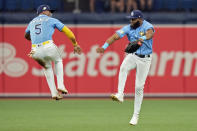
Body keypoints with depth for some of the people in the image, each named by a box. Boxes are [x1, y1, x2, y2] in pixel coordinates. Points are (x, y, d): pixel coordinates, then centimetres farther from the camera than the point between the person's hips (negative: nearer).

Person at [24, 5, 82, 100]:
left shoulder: (32, 22, 28)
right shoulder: (52, 20, 15)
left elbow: (26, 36, 47)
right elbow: (67, 31, 13)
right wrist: (75, 45, 21)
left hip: (36, 52, 3)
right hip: (49, 47, -3)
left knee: (47, 67, 30)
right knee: (58, 61, 30)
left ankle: (54, 92, 21)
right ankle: (60, 85, 16)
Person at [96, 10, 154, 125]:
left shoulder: (147, 26, -14)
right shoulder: (128, 28, -3)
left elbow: (151, 33, -38)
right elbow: (115, 36, -13)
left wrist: (143, 38, -61)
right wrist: (104, 47, -29)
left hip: (145, 59, -3)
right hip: (132, 55, 3)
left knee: (139, 87, -1)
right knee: (123, 68, -33)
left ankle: (136, 115, 9)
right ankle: (120, 95, -38)